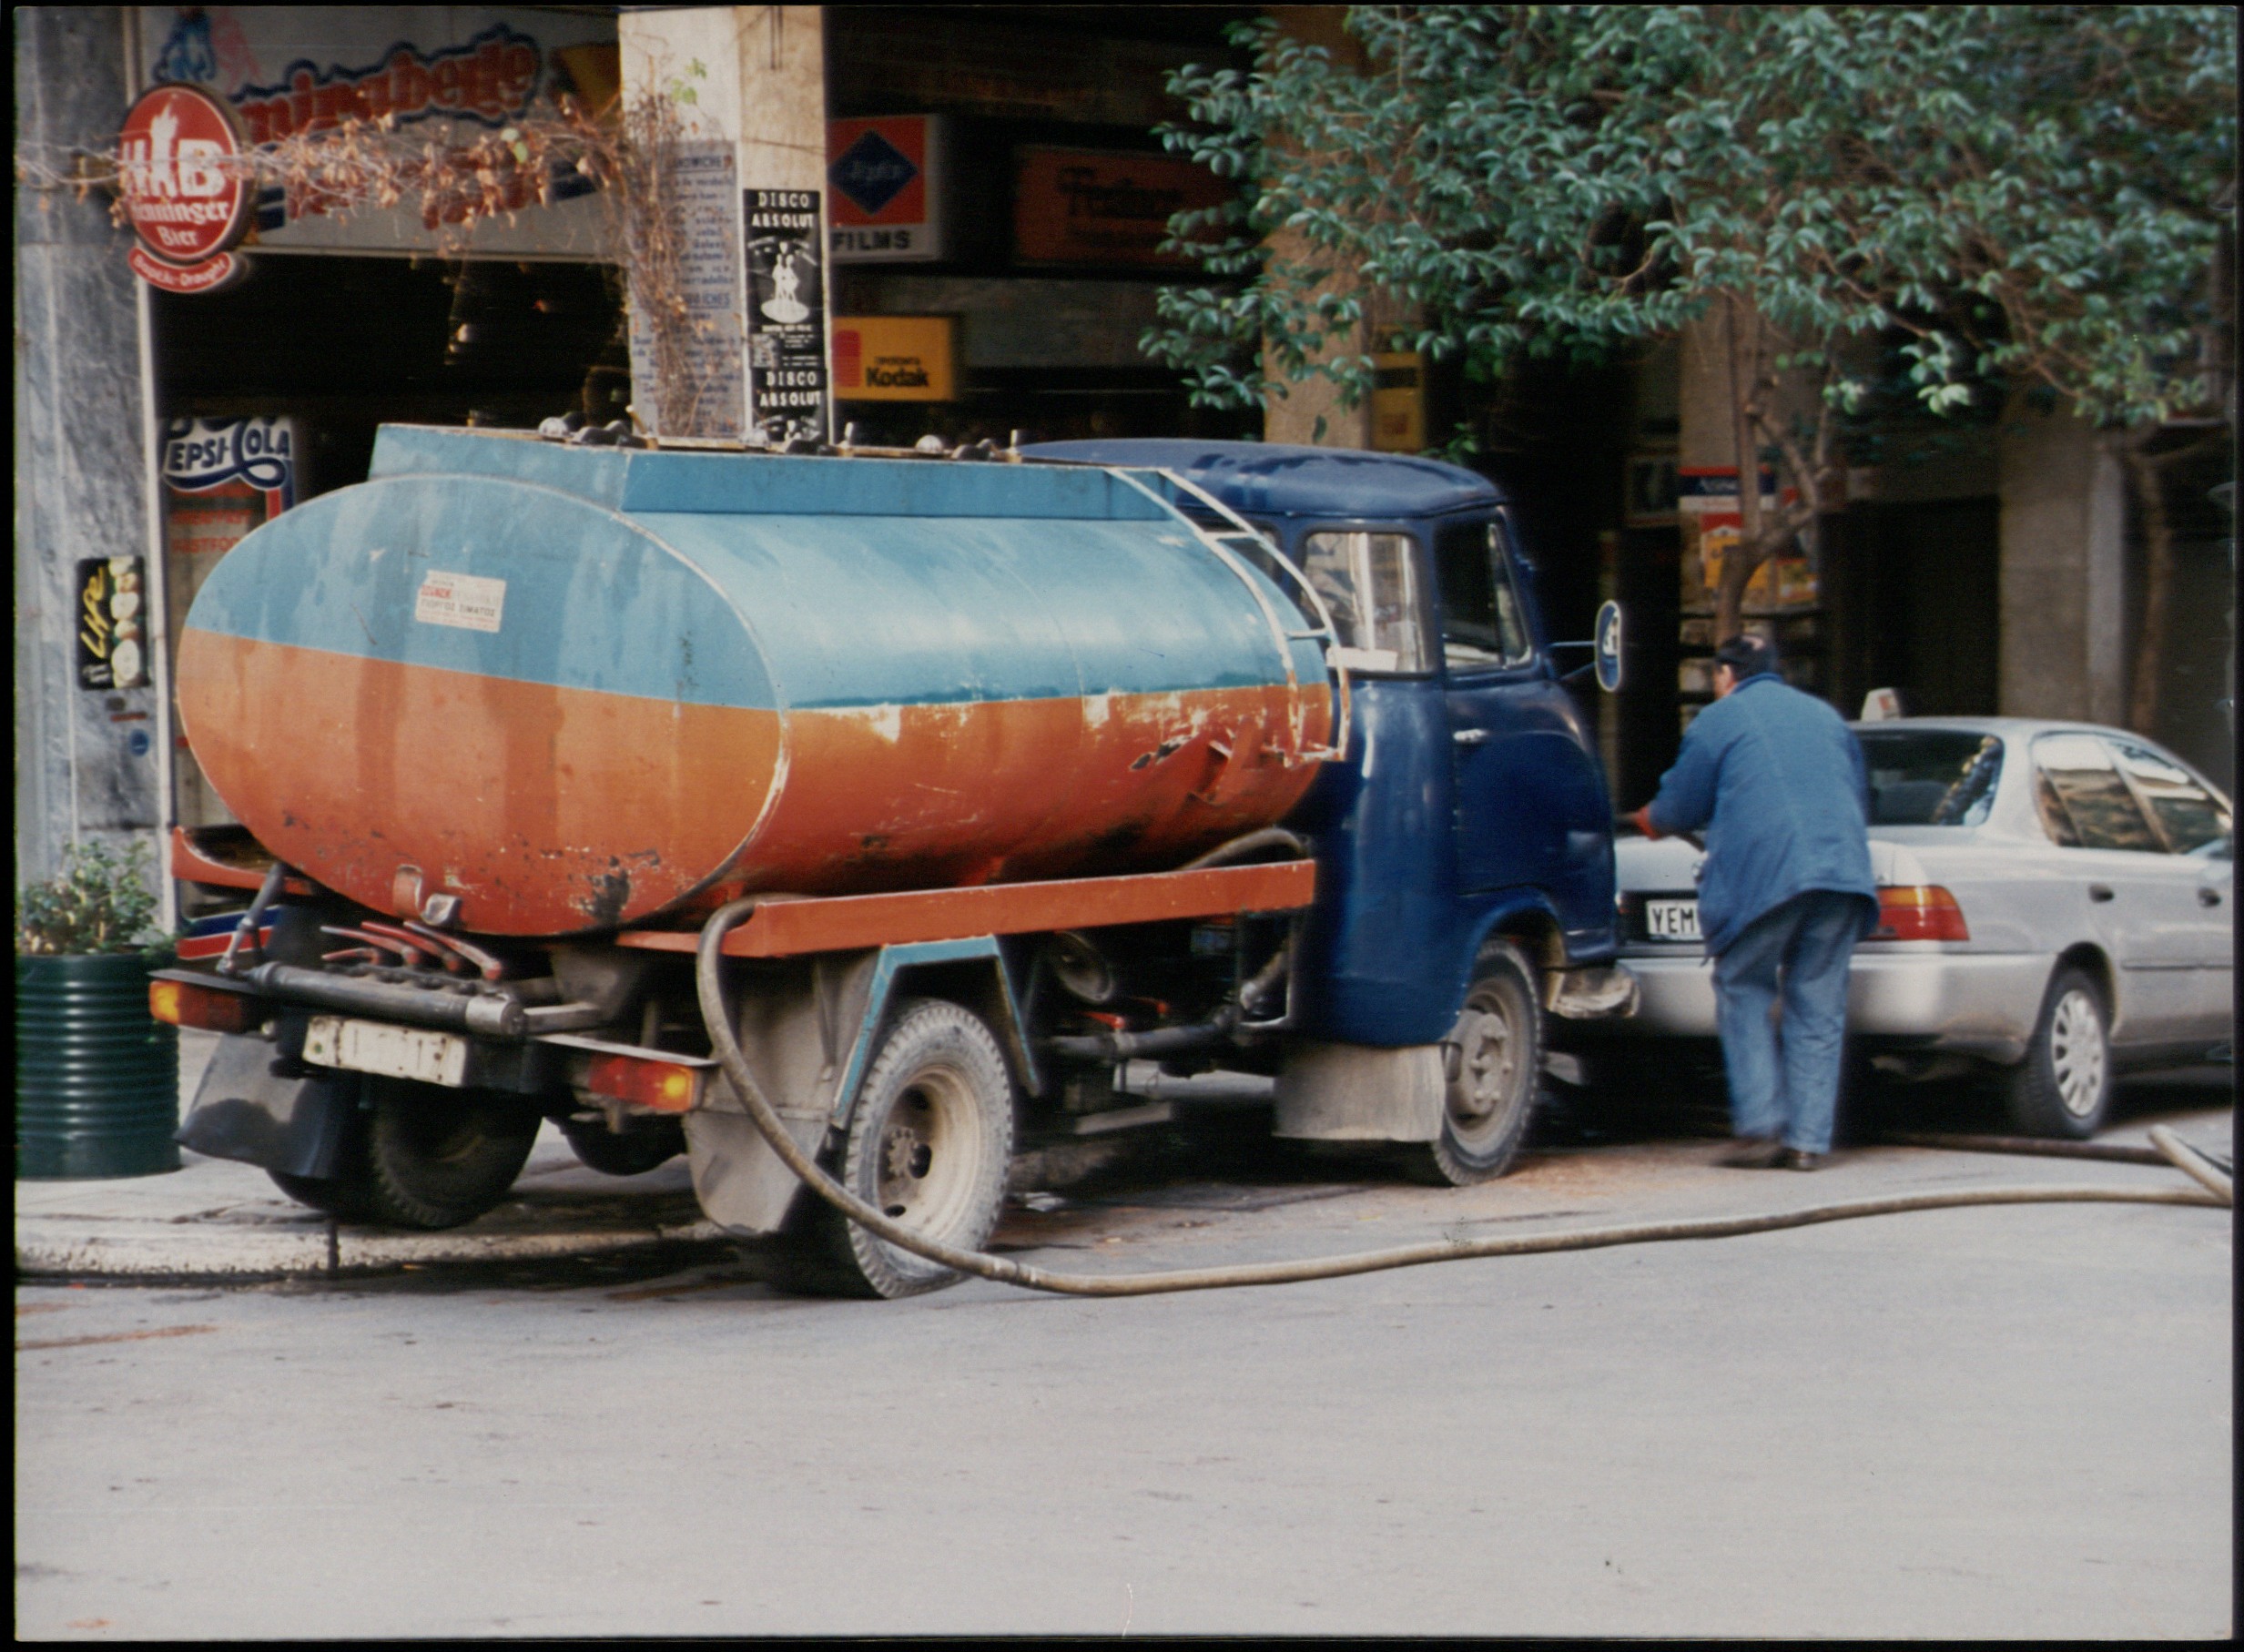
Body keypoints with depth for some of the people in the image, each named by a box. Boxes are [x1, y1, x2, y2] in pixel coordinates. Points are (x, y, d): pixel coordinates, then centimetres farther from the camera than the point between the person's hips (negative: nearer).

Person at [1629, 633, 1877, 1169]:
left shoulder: (1719, 719, 8)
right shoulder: (1825, 716, 24)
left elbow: (1678, 808, 10)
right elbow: (1859, 800, 30)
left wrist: (1647, 820, 32)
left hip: (1762, 875, -4)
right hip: (1841, 872, 4)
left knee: (1744, 994, 7)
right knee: (1818, 1007, 7)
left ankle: (1760, 1125, -4)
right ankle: (1808, 1139, 3)